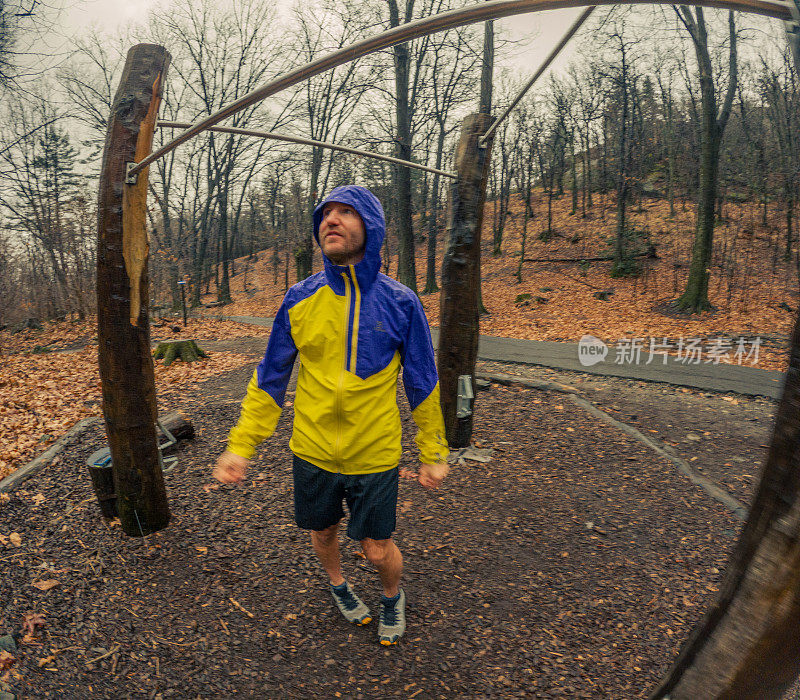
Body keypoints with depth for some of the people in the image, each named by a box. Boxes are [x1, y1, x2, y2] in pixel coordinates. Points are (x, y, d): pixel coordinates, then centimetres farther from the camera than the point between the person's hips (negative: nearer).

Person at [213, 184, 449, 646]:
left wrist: (434, 454, 1)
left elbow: (423, 385, -3)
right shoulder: (299, 300, -6)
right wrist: (241, 445, -3)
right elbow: (270, 379, 1)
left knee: (378, 548, 11)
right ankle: (338, 584, 55)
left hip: (375, 455, -2)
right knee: (323, 532, 22)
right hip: (312, 452, 2)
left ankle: (394, 596, 46)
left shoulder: (401, 303, -11)